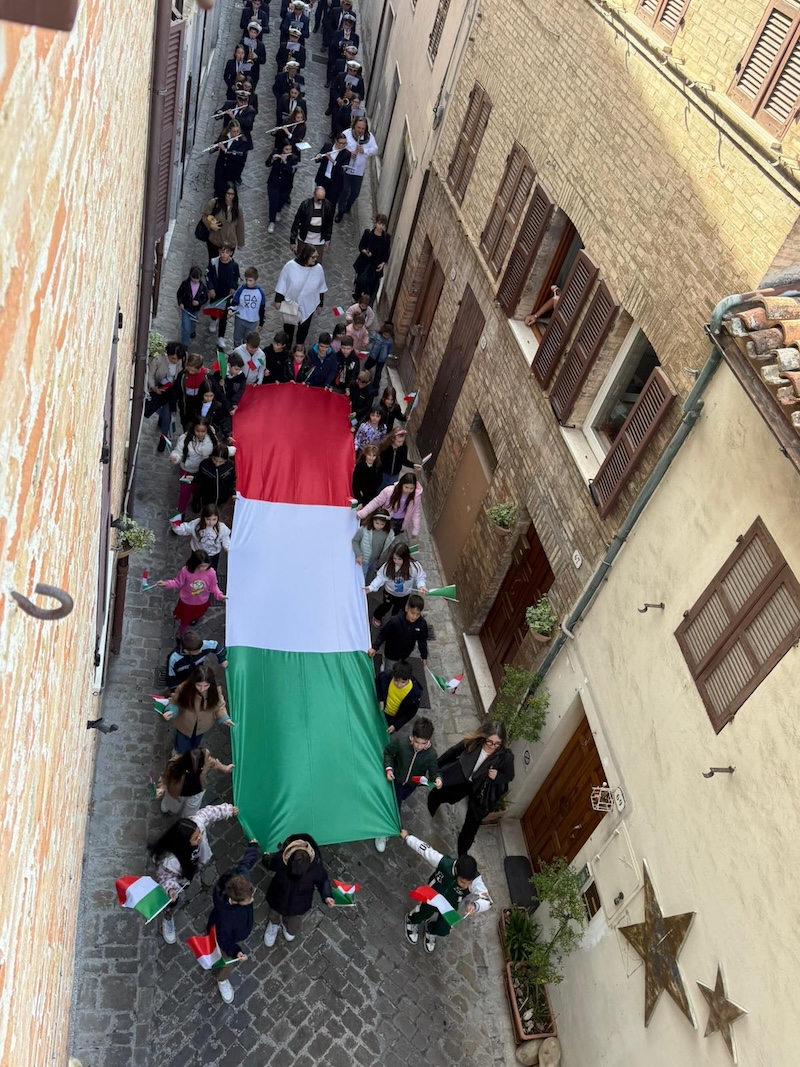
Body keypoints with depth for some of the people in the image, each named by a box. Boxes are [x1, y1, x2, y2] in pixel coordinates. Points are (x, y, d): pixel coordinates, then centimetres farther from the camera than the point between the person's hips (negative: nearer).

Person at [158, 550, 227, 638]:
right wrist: (166, 584, -28)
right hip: (186, 602, -2)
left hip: (202, 603, 2)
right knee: (184, 622, 20)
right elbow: (177, 583, -15)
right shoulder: (185, 571, -32)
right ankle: (181, 637, 51)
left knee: (197, 617, 34)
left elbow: (213, 587, -11)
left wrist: (220, 595, -25)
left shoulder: (211, 572, -28)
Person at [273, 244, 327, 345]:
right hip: (291, 304, -1)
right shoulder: (290, 266, -22)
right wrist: (278, 300, -8)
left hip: (308, 306, 1)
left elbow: (321, 288, -2)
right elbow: (282, 284, -12)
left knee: (304, 327, 19)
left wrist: (320, 305, 5)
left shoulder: (318, 269, -16)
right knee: (289, 325, 22)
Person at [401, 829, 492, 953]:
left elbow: (487, 901, -47)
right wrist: (407, 837, -11)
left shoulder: (475, 880, -37)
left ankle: (431, 930, 34)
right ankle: (412, 920, 16)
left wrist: (475, 905, -68)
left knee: (443, 931, -7)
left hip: (450, 906, 1)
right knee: (425, 912, -24)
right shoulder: (443, 862, -38)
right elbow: (424, 848, -25)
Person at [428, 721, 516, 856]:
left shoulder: (505, 756, -32)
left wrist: (497, 776, -33)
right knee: (435, 796, 25)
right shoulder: (472, 742, -30)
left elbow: (509, 776, -11)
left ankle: (462, 854, 39)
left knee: (472, 825, 8)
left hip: (480, 790, -2)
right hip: (460, 780, 3)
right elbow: (452, 753, -10)